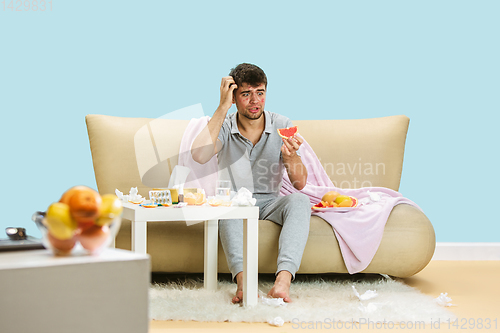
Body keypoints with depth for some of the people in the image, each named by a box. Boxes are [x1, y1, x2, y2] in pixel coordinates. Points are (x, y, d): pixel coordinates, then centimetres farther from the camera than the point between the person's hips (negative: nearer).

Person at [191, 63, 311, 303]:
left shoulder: (281, 126, -1)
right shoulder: (223, 126, -3)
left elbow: (300, 183, -5)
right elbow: (199, 155, -27)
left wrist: (290, 155, -28)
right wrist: (223, 107, -22)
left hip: (270, 204, 2)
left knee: (299, 201, -30)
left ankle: (283, 279, -48)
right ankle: (242, 279, -54)